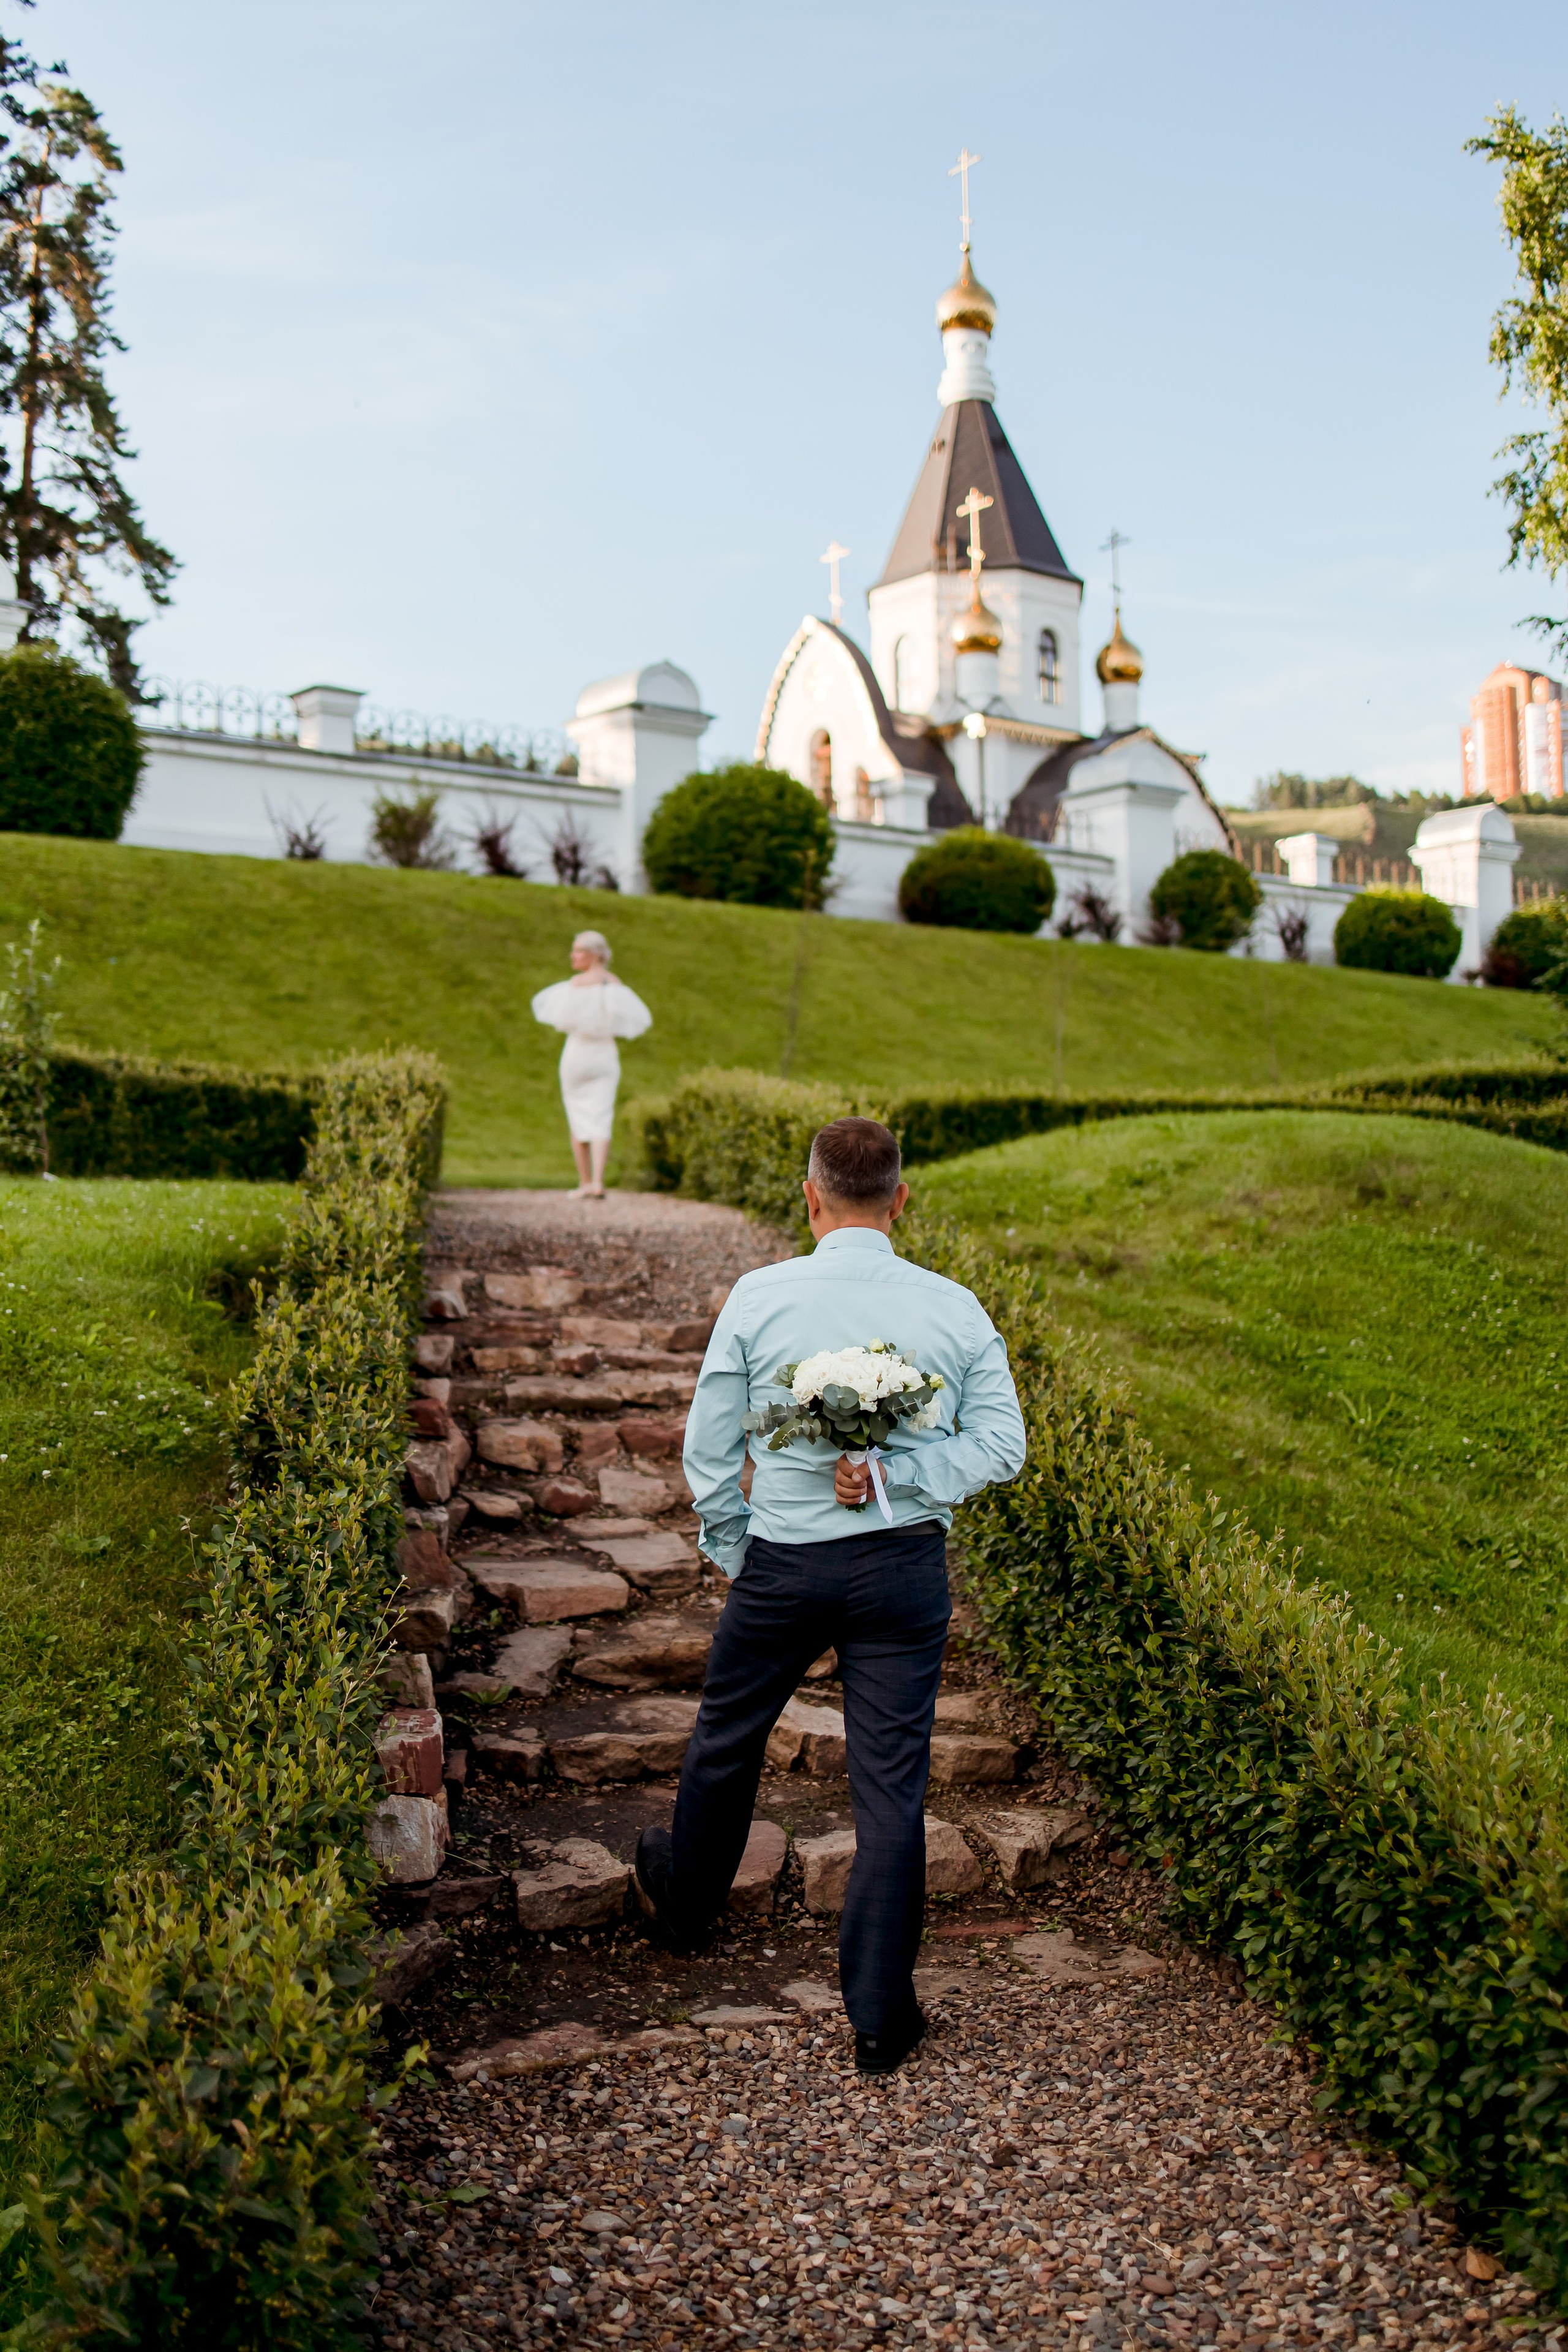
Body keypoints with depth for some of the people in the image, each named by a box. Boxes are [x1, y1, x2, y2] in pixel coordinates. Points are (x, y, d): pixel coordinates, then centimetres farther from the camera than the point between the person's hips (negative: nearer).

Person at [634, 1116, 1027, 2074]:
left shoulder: (758, 1296, -8)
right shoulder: (955, 1308, -5)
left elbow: (709, 1449, -2)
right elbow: (1001, 1443, -4)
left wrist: (734, 1553, 11)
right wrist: (897, 1473, -11)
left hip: (782, 1563, 0)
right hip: (907, 1567, 0)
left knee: (728, 1740, 23)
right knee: (893, 1782, 7)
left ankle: (685, 1899, 48)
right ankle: (882, 2017, 14)